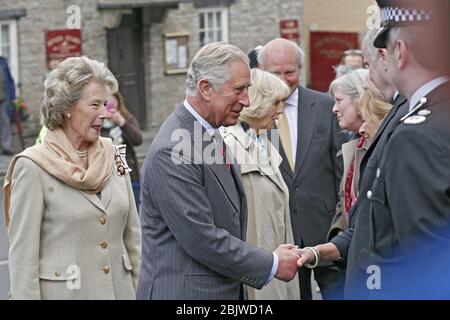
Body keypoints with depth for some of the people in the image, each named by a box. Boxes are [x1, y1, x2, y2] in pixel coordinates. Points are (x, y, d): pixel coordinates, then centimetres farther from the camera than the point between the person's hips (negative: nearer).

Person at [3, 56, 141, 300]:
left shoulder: (114, 158, 7)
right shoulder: (33, 167, -8)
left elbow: (132, 236, 11)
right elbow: (22, 252, -9)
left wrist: (142, 291, 7)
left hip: (119, 289, 5)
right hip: (62, 291, -4)